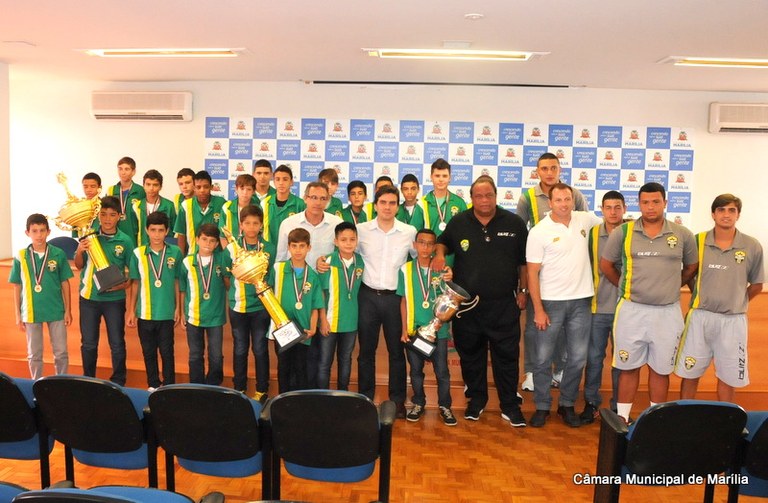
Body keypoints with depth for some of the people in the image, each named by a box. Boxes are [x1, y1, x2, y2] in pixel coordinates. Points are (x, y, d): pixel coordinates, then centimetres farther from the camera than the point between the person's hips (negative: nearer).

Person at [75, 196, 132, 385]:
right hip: (89, 297, 2)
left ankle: (118, 382, 24)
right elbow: (79, 266, 5)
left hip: (114, 299, -1)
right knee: (88, 343, 13)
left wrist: (124, 284, -19)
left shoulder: (125, 241, -6)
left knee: (117, 344, 8)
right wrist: (79, 251, -14)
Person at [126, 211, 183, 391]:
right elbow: (135, 284, 4)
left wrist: (178, 308, 3)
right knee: (148, 351, 13)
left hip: (167, 313, -1)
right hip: (144, 313, 2)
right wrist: (131, 310, 4)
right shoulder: (138, 253, -2)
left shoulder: (175, 252, -4)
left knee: (167, 351, 6)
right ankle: (153, 385, 28)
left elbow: (177, 282, 3)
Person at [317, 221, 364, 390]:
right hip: (329, 320, -3)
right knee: (325, 362, 7)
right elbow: (321, 292, -10)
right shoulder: (328, 262, -14)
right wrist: (323, 319, -11)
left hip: (351, 321, 4)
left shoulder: (360, 261, -4)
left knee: (346, 360, 18)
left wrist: (359, 313, 5)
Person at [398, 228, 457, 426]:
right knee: (416, 370, 13)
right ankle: (418, 403, 31)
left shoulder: (442, 269, -3)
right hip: (414, 329, 1)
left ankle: (444, 405, 24)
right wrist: (404, 329, 0)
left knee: (442, 371, 7)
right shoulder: (406, 269, -3)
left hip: (438, 329, 0)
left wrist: (449, 281, -23)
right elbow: (404, 301, 3)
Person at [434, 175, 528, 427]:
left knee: (507, 356, 5)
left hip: (503, 305, -1)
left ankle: (510, 406, 20)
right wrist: (440, 253, -5)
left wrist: (522, 290, 6)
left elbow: (524, 261, 7)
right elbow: (443, 243, 18)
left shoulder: (514, 223, -1)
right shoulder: (458, 222, 1)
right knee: (470, 354, 13)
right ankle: (476, 400, 31)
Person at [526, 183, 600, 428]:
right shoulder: (539, 232, -8)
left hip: (580, 300, 4)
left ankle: (567, 405, 26)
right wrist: (538, 310, -11)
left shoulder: (585, 219, 3)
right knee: (543, 358, 4)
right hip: (550, 302, -3)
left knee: (578, 358, 9)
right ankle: (542, 406, 20)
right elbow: (532, 273, -8)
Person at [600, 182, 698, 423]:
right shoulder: (623, 232, -3)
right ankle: (622, 418, 21)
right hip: (631, 310, -1)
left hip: (667, 312, 1)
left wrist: (670, 286, 12)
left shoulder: (682, 235, 0)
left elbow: (691, 267, 15)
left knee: (660, 369, 12)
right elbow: (606, 264, 7)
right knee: (629, 367, 9)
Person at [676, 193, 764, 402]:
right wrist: (700, 298, 5)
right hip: (700, 316, 0)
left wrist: (736, 303, 8)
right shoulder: (698, 241, -3)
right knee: (690, 372, 8)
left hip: (733, 320, 0)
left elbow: (756, 285, 8)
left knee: (728, 376, 10)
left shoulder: (752, 246, -2)